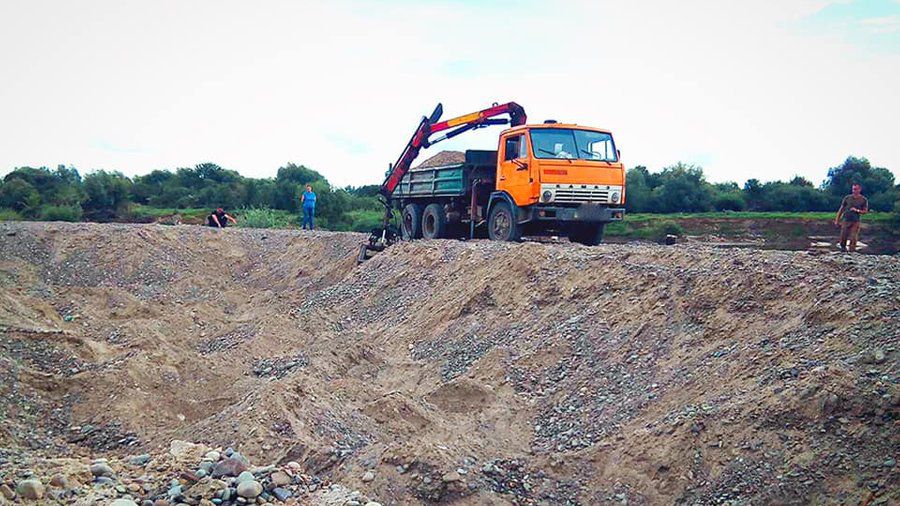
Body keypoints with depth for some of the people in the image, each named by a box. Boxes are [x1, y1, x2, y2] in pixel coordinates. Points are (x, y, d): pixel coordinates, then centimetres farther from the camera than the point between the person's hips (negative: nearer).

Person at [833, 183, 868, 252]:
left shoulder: (864, 200, 2)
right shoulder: (847, 198, 4)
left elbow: (865, 211, 4)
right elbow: (841, 209, 9)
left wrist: (857, 210, -14)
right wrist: (837, 220, 7)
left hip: (855, 221, -1)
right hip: (845, 220, 1)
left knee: (853, 238, -8)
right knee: (843, 237, 1)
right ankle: (843, 248, 22)